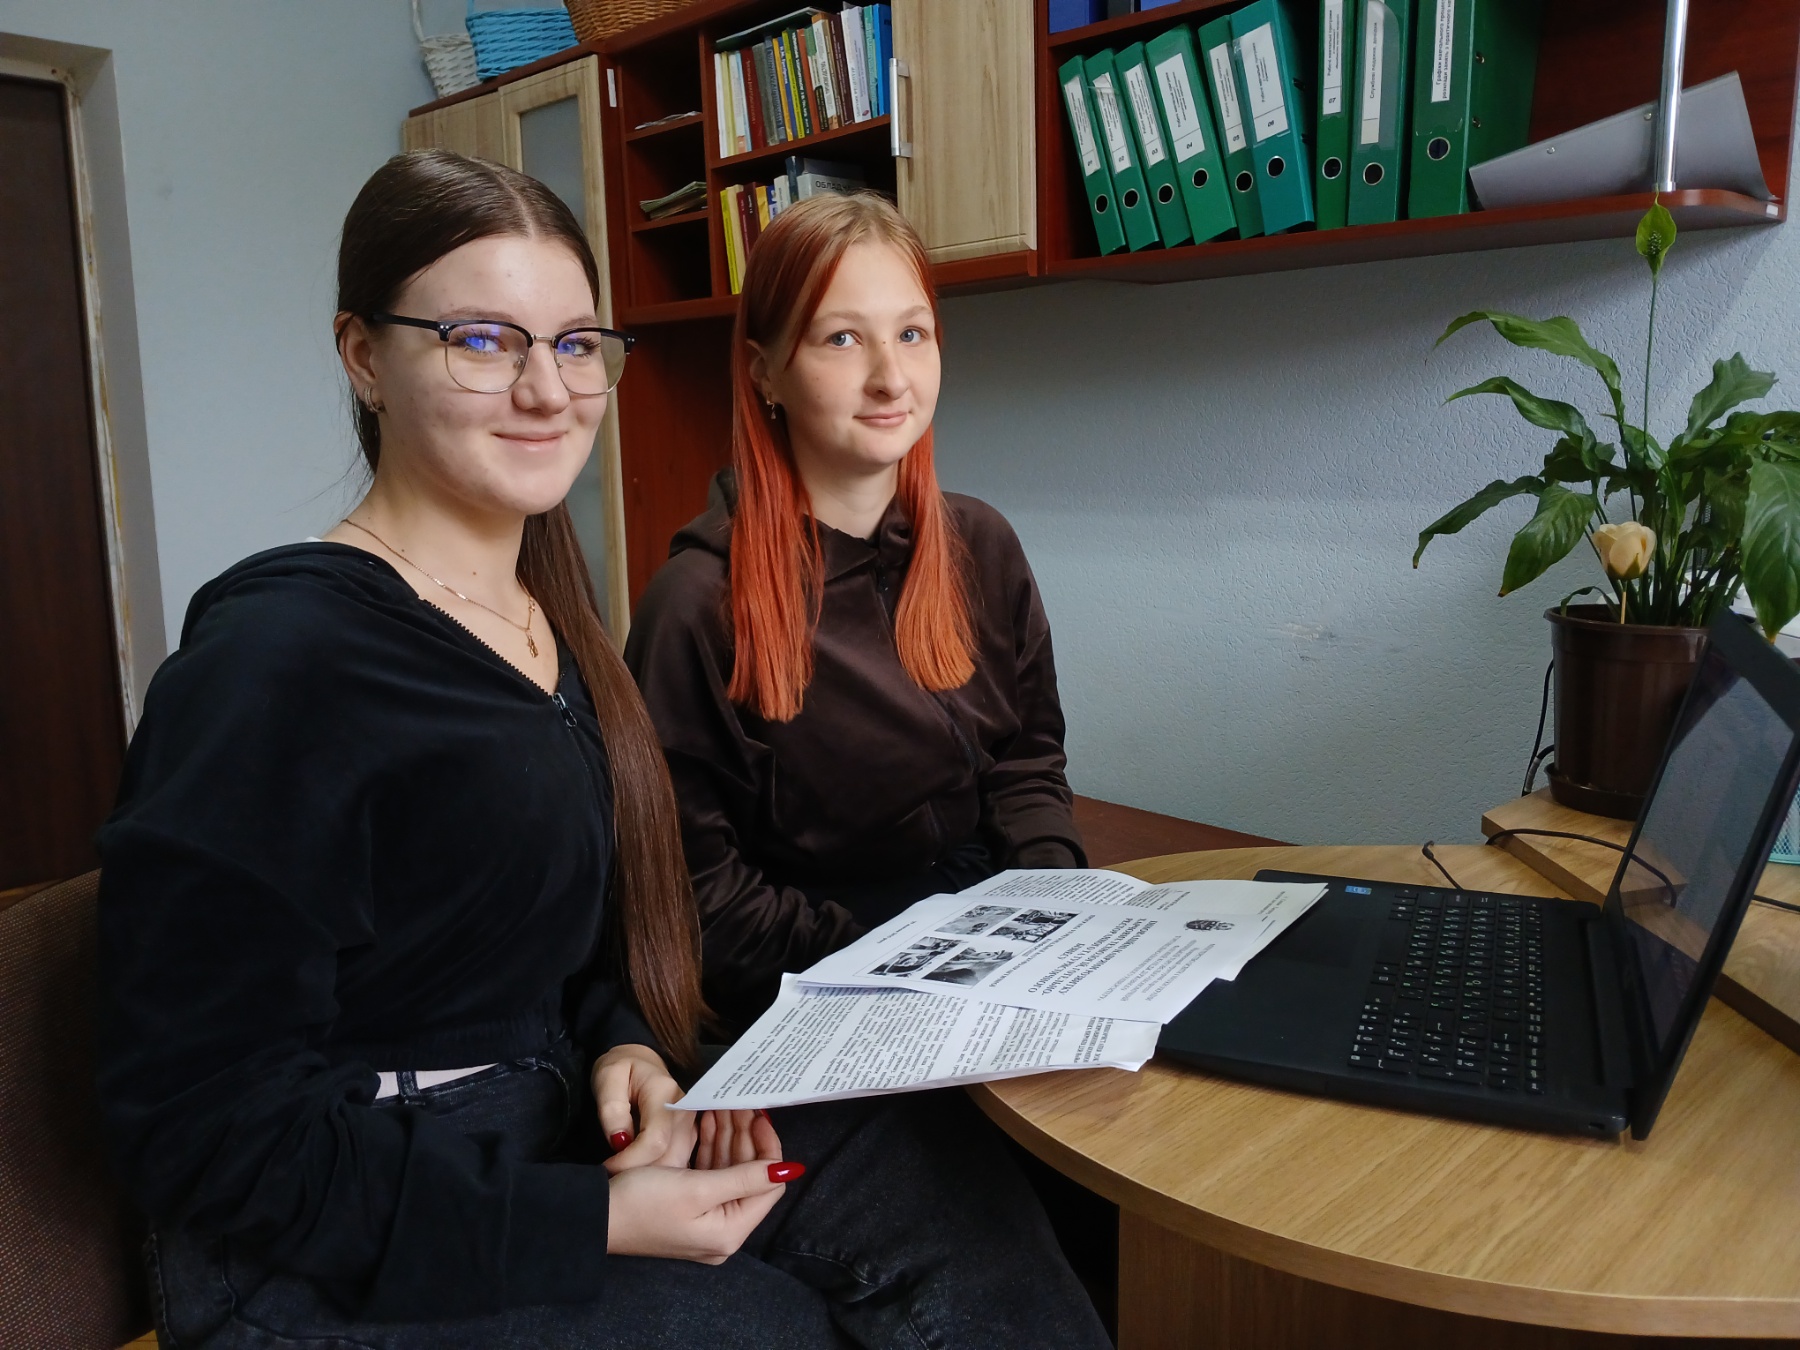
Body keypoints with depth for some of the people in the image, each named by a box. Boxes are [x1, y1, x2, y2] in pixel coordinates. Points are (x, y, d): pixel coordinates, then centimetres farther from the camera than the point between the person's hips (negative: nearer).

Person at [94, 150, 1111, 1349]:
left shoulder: (548, 620, 5)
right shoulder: (277, 656, -20)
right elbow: (202, 1126, -19)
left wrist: (628, 1049, -6)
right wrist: (599, 1225, -21)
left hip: (553, 1136, 7)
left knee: (942, 1163, -8)